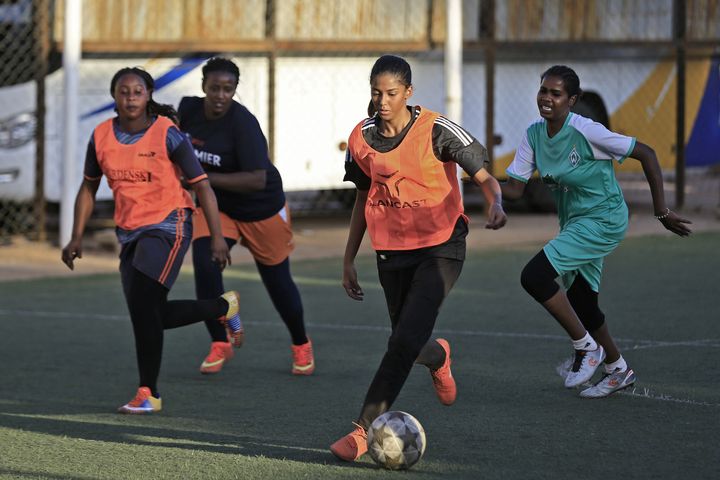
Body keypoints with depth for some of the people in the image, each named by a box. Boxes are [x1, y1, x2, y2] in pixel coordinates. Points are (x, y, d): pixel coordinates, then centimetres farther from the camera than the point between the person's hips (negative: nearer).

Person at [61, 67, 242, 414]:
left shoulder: (167, 135, -12)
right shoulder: (101, 137, 2)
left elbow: (201, 186, -8)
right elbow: (89, 189, 16)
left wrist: (217, 238, -11)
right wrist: (77, 238, 10)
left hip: (168, 226, -6)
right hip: (130, 232, 6)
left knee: (143, 305, -19)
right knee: (150, 315, 7)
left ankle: (148, 393, -10)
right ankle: (222, 307, 33)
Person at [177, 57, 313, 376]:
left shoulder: (243, 123, -29)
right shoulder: (188, 109, -11)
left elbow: (257, 180, -34)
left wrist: (207, 178, -35)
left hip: (261, 209, -4)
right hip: (215, 206, 4)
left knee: (277, 280, 10)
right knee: (204, 265, -21)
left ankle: (301, 346, 35)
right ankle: (220, 344, -5)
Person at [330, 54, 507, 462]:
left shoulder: (436, 130, -12)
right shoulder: (362, 137, 3)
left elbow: (484, 177, -11)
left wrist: (496, 204, -34)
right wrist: (349, 259, 16)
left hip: (440, 247, -5)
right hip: (392, 250, 5)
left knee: (406, 340, -18)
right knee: (406, 342, 12)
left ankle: (364, 430, -17)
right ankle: (438, 356, 50)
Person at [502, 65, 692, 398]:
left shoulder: (586, 131, -22)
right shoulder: (534, 134, -2)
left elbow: (646, 155, -18)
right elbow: (514, 188, -2)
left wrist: (661, 211, -15)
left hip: (603, 220, -8)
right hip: (574, 223, 8)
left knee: (534, 276, -21)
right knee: (581, 304, 14)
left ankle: (586, 347, -5)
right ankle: (618, 370, 36)